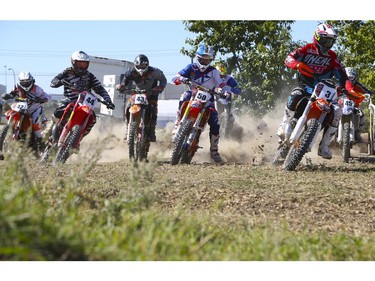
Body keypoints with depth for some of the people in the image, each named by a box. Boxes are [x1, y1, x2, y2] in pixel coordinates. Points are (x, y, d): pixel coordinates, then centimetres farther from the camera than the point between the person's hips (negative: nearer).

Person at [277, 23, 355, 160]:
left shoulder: (332, 57, 8)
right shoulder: (307, 49, 0)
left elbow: (342, 75, 3)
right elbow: (289, 59, -10)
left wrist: (350, 88, -18)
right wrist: (299, 65, -33)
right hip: (305, 86, -3)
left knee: (337, 111, -20)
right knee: (295, 96, -39)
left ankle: (324, 146, -12)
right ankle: (285, 125, -19)